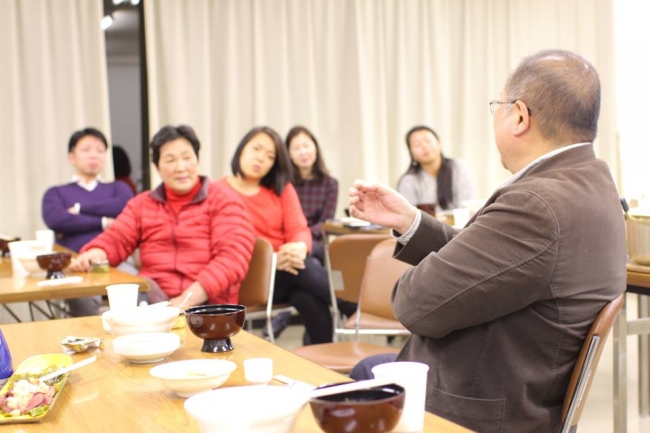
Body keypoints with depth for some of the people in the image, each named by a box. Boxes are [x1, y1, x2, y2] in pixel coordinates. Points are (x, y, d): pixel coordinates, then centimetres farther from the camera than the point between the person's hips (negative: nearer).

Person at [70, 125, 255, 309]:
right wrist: (95, 253, -14)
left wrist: (188, 299, -20)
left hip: (207, 305, -4)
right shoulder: (141, 204, 21)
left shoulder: (224, 201, 5)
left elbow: (233, 257, -8)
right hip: (149, 301, 4)